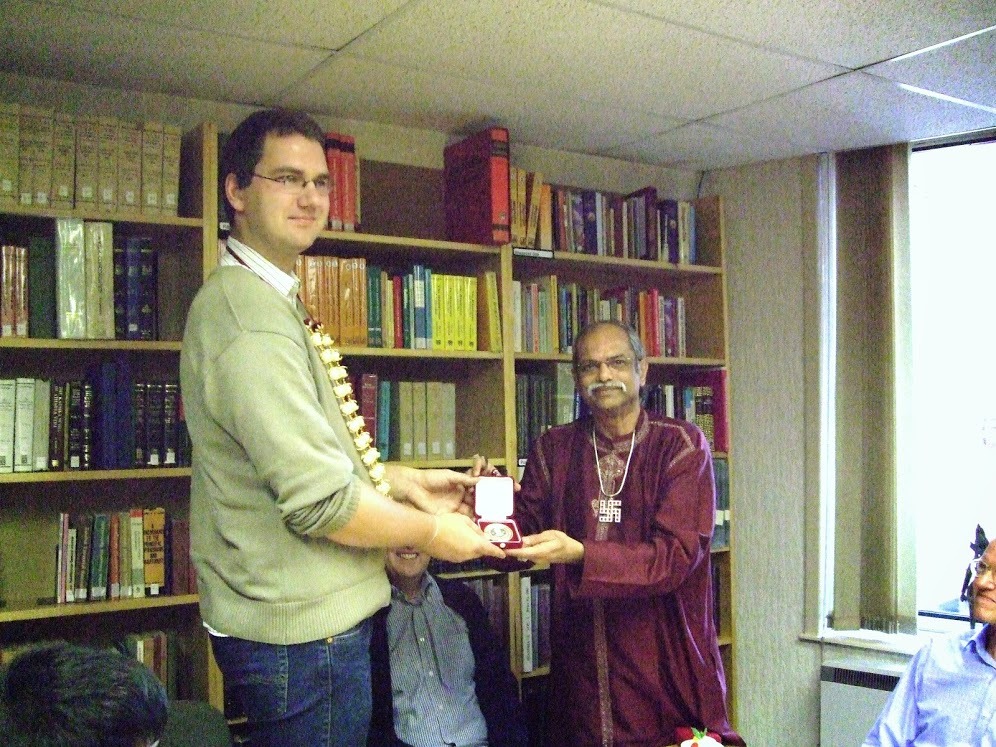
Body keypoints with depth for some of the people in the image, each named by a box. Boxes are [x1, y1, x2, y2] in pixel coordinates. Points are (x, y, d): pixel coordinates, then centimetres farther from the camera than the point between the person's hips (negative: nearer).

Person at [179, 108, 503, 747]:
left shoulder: (269, 300, 14)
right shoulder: (249, 313, -22)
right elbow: (319, 499, -26)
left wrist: (406, 482, 12)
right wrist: (433, 532, -11)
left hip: (306, 622, 10)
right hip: (303, 633, -10)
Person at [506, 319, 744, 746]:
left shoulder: (680, 445, -5)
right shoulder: (553, 450, 6)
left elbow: (676, 555, -16)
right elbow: (524, 535, 2)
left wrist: (579, 554, -28)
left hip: (666, 670, -2)